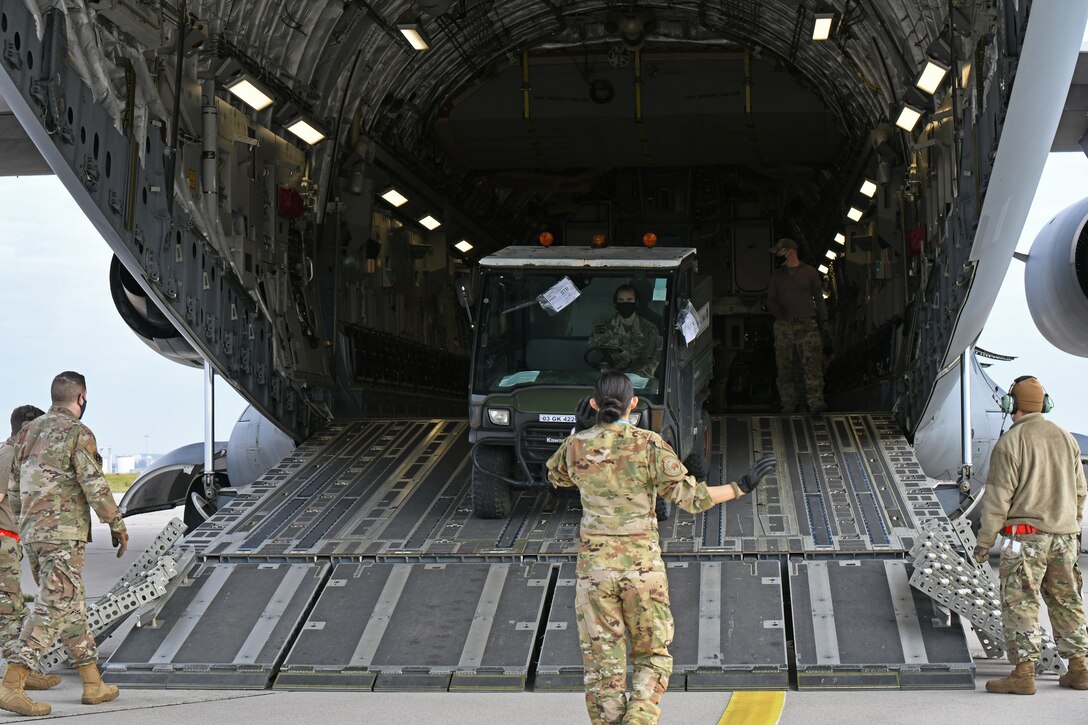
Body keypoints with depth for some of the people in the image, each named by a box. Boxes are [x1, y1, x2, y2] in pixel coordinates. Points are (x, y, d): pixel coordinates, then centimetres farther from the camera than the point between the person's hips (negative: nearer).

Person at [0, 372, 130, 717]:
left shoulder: (30, 431, 14)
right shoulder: (77, 433, -10)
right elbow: (95, 486, -14)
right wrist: (117, 525, -4)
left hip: (32, 533, 9)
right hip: (64, 534, -9)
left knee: (72, 608, 14)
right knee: (53, 610, -10)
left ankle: (93, 684, 19)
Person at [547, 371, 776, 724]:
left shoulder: (575, 446, -3)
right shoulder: (649, 445, -10)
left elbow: (556, 476, 20)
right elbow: (691, 498, -11)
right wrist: (742, 486, -1)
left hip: (595, 566, 1)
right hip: (643, 565, -1)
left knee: (603, 665, 8)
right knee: (652, 656, 14)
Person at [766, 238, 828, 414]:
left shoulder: (809, 272, 8)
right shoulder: (777, 275, 16)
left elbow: (819, 299, 11)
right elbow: (770, 300, 15)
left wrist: (823, 323, 6)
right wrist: (780, 314, -3)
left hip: (807, 325, -3)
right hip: (784, 327, 3)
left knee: (812, 363, -13)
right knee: (785, 366, 0)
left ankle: (816, 401, -19)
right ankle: (790, 404, 7)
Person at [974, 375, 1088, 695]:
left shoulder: (1009, 443, -9)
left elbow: (997, 498, -10)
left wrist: (984, 542, -5)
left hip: (1026, 534, -6)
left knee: (1020, 603, -3)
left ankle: (1023, 674, -7)